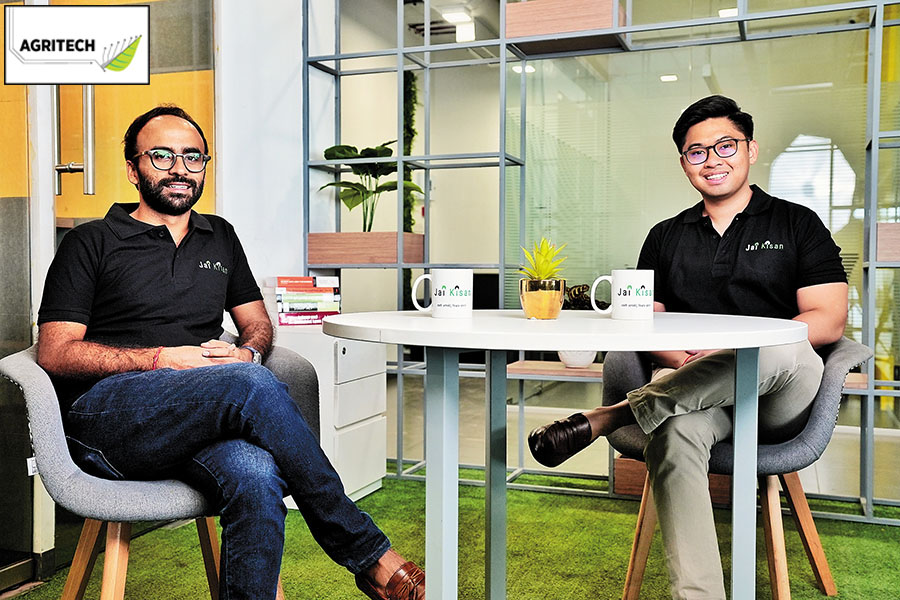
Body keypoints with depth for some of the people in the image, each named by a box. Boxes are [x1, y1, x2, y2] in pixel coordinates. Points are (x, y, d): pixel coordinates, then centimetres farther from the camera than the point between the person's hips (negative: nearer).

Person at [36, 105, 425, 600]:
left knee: (256, 476, -35)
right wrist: (163, 359, -11)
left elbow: (258, 323, 24)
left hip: (203, 421, 4)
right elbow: (55, 354, 1)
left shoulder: (220, 237, 24)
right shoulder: (90, 243, 10)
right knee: (252, 385, -33)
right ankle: (367, 555, -24)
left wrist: (246, 353, -2)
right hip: (107, 414, -3)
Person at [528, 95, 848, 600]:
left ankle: (605, 418, -33)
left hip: (781, 399, -1)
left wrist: (734, 351, -13)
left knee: (779, 350, -37)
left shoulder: (796, 224, 10)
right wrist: (679, 358, -11)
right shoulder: (666, 237, 18)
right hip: (691, 392, 1)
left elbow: (829, 321, 0)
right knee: (674, 432, -35)